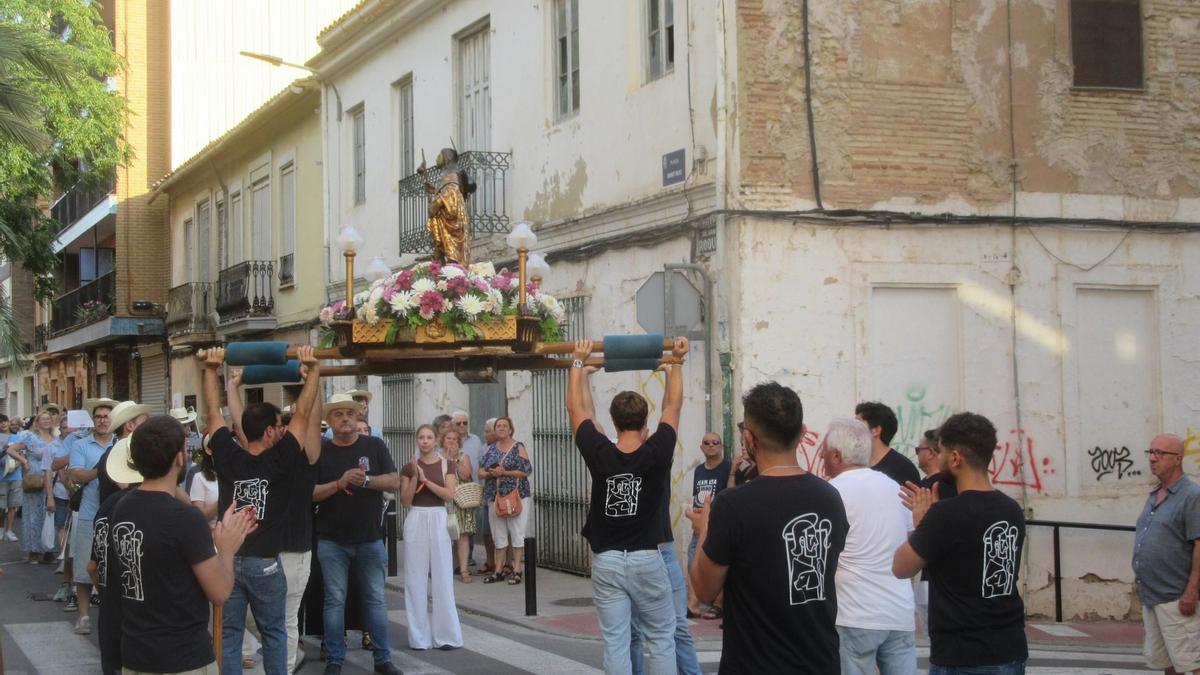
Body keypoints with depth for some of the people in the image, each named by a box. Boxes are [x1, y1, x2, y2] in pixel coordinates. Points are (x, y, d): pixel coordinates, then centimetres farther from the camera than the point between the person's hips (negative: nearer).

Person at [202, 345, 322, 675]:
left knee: (228, 633, 6)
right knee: (274, 633, 11)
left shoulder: (228, 459, -3)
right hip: (265, 563, -2)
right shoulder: (280, 462, -11)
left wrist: (211, 369, 11)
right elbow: (302, 414, -9)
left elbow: (213, 412, 5)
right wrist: (313, 370, -5)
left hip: (227, 559, 3)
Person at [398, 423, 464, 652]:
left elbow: (449, 495, -7)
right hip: (415, 521, 0)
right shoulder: (409, 467, 6)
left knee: (442, 577, -1)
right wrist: (415, 476, -12)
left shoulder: (445, 465, 5)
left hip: (438, 520, 0)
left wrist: (425, 480, -13)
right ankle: (419, 636, 9)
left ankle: (446, 635, 4)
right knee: (416, 577, 2)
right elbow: (405, 500, -1)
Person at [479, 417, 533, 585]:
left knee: (516, 533, -5)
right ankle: (499, 570, 14)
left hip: (516, 495, -5)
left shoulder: (518, 447, -1)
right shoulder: (491, 449, 13)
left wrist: (504, 472, -15)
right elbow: (481, 471, 10)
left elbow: (526, 470, -9)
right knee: (498, 534, 7)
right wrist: (492, 473, -11)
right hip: (495, 496, 5)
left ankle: (516, 569, -1)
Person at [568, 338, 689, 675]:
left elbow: (577, 408, 5)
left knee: (615, 644, 3)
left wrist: (578, 362, 14)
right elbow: (673, 405, 3)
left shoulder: (599, 454, -7)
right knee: (661, 640, 10)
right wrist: (676, 363, 14)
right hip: (646, 560, -1)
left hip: (606, 562, 1)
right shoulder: (656, 453, -9)